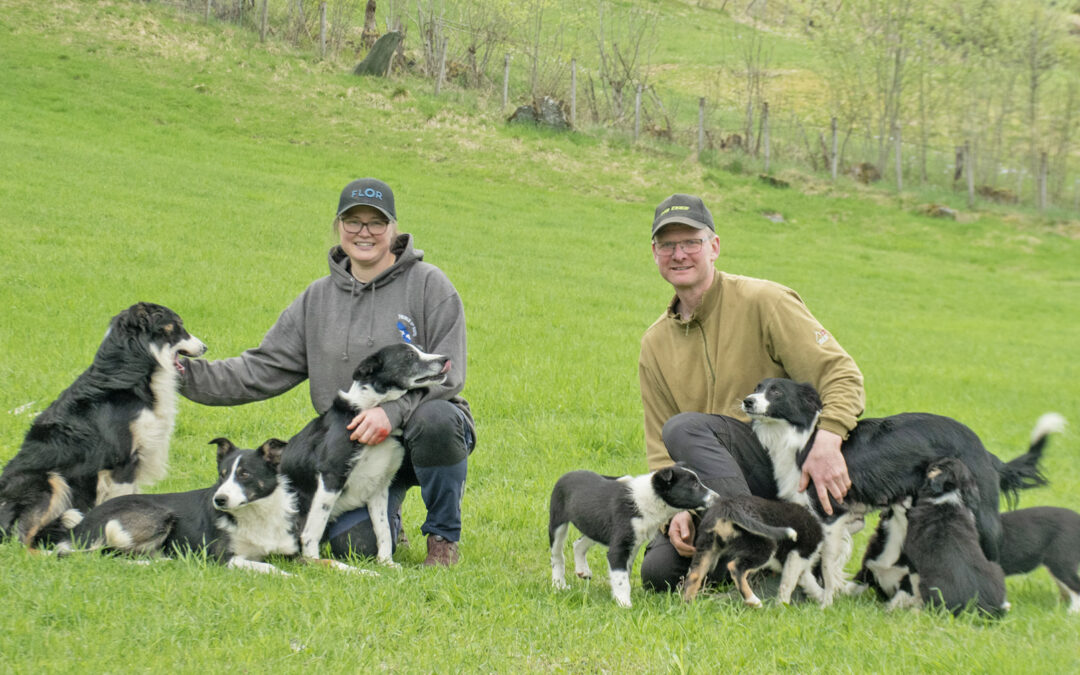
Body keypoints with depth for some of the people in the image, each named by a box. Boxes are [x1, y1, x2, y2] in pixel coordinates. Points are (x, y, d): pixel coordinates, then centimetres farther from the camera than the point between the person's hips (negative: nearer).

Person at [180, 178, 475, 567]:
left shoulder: (428, 284, -2)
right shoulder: (317, 299, 11)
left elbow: (446, 373, -10)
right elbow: (263, 370, 8)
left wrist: (393, 411, -27)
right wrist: (190, 376, -5)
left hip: (415, 431, -2)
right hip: (355, 446, 2)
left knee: (434, 419, -39)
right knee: (353, 545, -21)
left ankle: (443, 537, -12)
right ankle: (387, 520, 20)